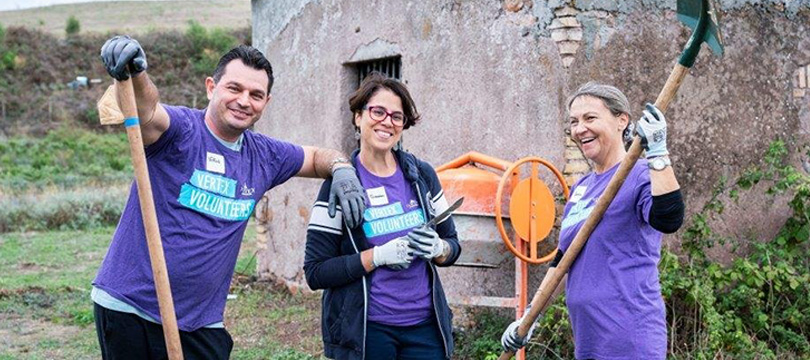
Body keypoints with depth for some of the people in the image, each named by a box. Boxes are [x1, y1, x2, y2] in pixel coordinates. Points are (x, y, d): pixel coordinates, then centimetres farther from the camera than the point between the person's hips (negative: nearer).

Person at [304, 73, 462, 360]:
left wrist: (437, 248, -11)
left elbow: (453, 245, 11)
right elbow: (315, 273, -9)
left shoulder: (422, 175, 3)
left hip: (425, 325, 3)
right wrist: (378, 256, -20)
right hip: (365, 331, -3)